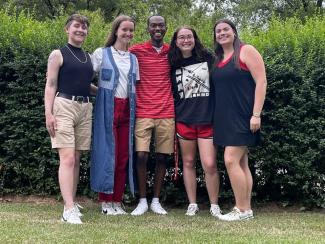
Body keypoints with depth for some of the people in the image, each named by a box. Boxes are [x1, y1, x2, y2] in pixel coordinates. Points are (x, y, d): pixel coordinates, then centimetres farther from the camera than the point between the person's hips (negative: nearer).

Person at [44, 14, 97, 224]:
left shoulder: (89, 57, 17)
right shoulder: (58, 54, 1)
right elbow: (50, 85, -5)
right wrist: (49, 114, -14)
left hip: (85, 108, 6)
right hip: (64, 106, -6)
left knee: (76, 159, 7)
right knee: (67, 158, -12)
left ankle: (71, 203, 14)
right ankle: (69, 209, -15)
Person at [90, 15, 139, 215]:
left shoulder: (133, 59, 16)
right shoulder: (102, 53, 3)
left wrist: (136, 110, 12)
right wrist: (101, 92, -8)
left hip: (127, 110, 4)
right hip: (107, 108, -4)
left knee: (124, 156, 3)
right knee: (107, 153, -4)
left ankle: (118, 201, 10)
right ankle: (105, 201, 3)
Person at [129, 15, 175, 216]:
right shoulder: (137, 51, 1)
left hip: (167, 113, 2)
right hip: (143, 113, -2)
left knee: (162, 157, 4)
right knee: (142, 156, -7)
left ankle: (156, 201, 14)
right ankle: (142, 201, 5)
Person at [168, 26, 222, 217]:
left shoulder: (207, 58, 3)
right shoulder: (173, 64, 7)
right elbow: (169, 94, 13)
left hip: (207, 119, -2)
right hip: (184, 120, 2)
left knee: (210, 164, -8)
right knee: (188, 162, 8)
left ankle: (214, 205, 8)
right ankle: (192, 204, 19)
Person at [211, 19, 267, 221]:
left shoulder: (246, 51, -5)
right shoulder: (218, 60, 15)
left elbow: (261, 82, -11)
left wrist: (256, 114, -17)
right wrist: (218, 117, 11)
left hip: (243, 117, -7)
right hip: (225, 118, 7)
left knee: (231, 160, -14)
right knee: (241, 163, 7)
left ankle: (242, 210, -7)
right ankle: (246, 209, 10)